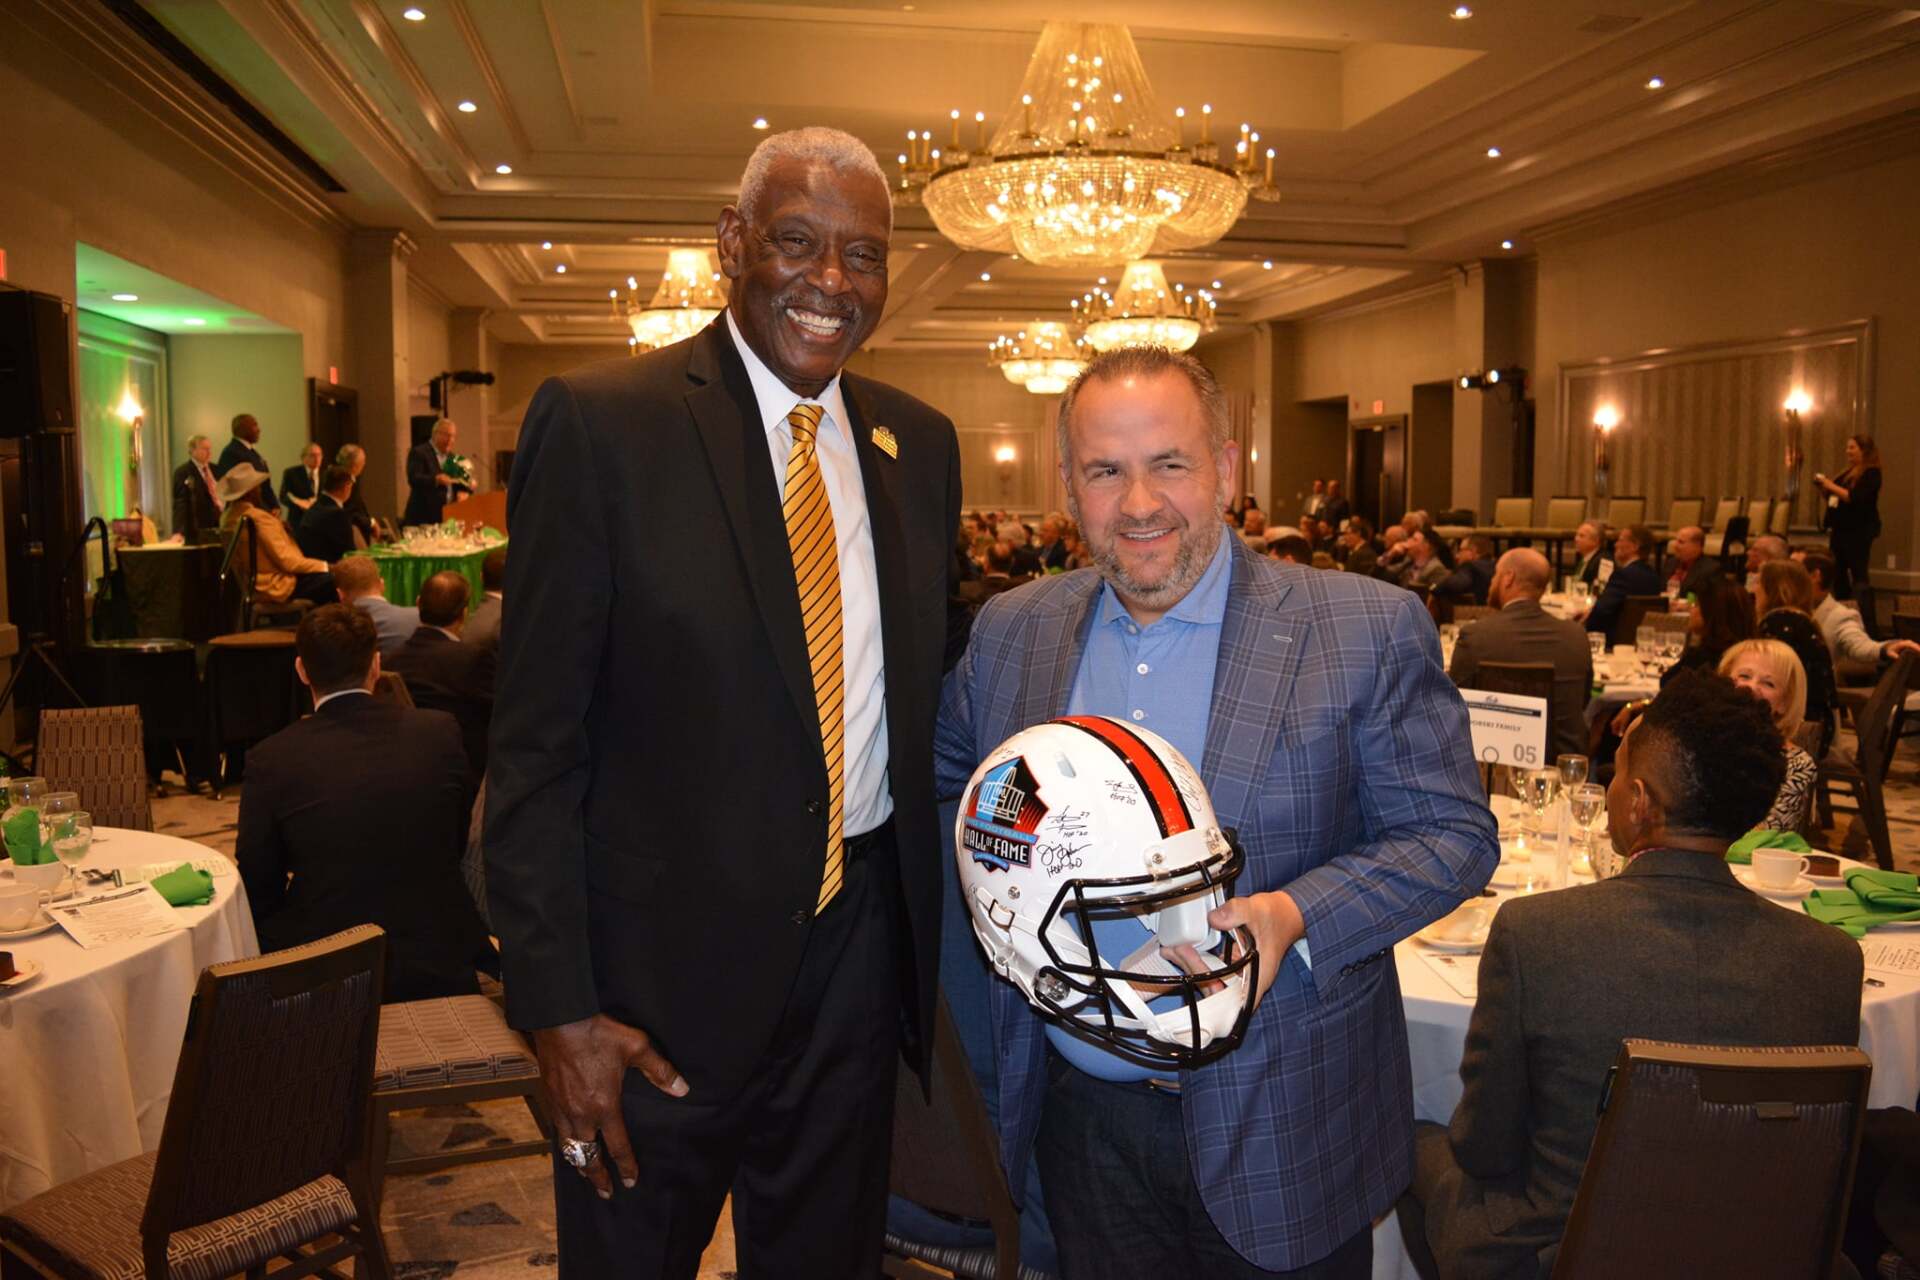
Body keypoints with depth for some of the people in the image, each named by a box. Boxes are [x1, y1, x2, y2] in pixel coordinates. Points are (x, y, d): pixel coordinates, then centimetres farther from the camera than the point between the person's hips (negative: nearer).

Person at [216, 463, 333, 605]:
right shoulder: (259, 518, -24)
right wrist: (323, 566, -12)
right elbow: (287, 562, -21)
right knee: (331, 579, -8)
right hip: (277, 586, -10)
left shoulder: (227, 517, 4)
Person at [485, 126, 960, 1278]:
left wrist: (934, 919, 8)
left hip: (860, 947, 4)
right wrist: (558, 1006, -13)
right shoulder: (600, 420, -11)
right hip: (668, 957, -4)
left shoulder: (920, 442, 5)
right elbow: (534, 745, -11)